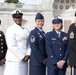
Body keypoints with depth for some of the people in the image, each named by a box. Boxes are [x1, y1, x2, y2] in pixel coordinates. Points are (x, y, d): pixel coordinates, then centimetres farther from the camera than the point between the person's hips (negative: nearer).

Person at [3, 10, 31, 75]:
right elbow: (12, 46, -13)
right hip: (14, 60, -6)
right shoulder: (11, 29, -6)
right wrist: (22, 56, -12)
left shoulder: (26, 30, 13)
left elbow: (29, 44, 12)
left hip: (24, 60, 6)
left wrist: (28, 54, -4)